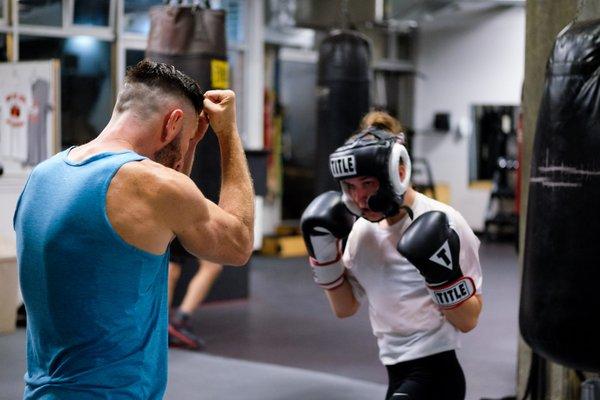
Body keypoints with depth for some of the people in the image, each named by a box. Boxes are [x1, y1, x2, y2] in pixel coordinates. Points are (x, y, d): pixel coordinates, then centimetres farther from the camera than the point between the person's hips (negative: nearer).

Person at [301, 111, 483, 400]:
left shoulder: (441, 224, -15)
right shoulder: (363, 229, 4)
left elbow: (467, 321, -12)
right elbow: (345, 308, 10)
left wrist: (443, 272, -28)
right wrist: (324, 254, 0)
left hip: (434, 375, -7)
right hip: (397, 375, 7)